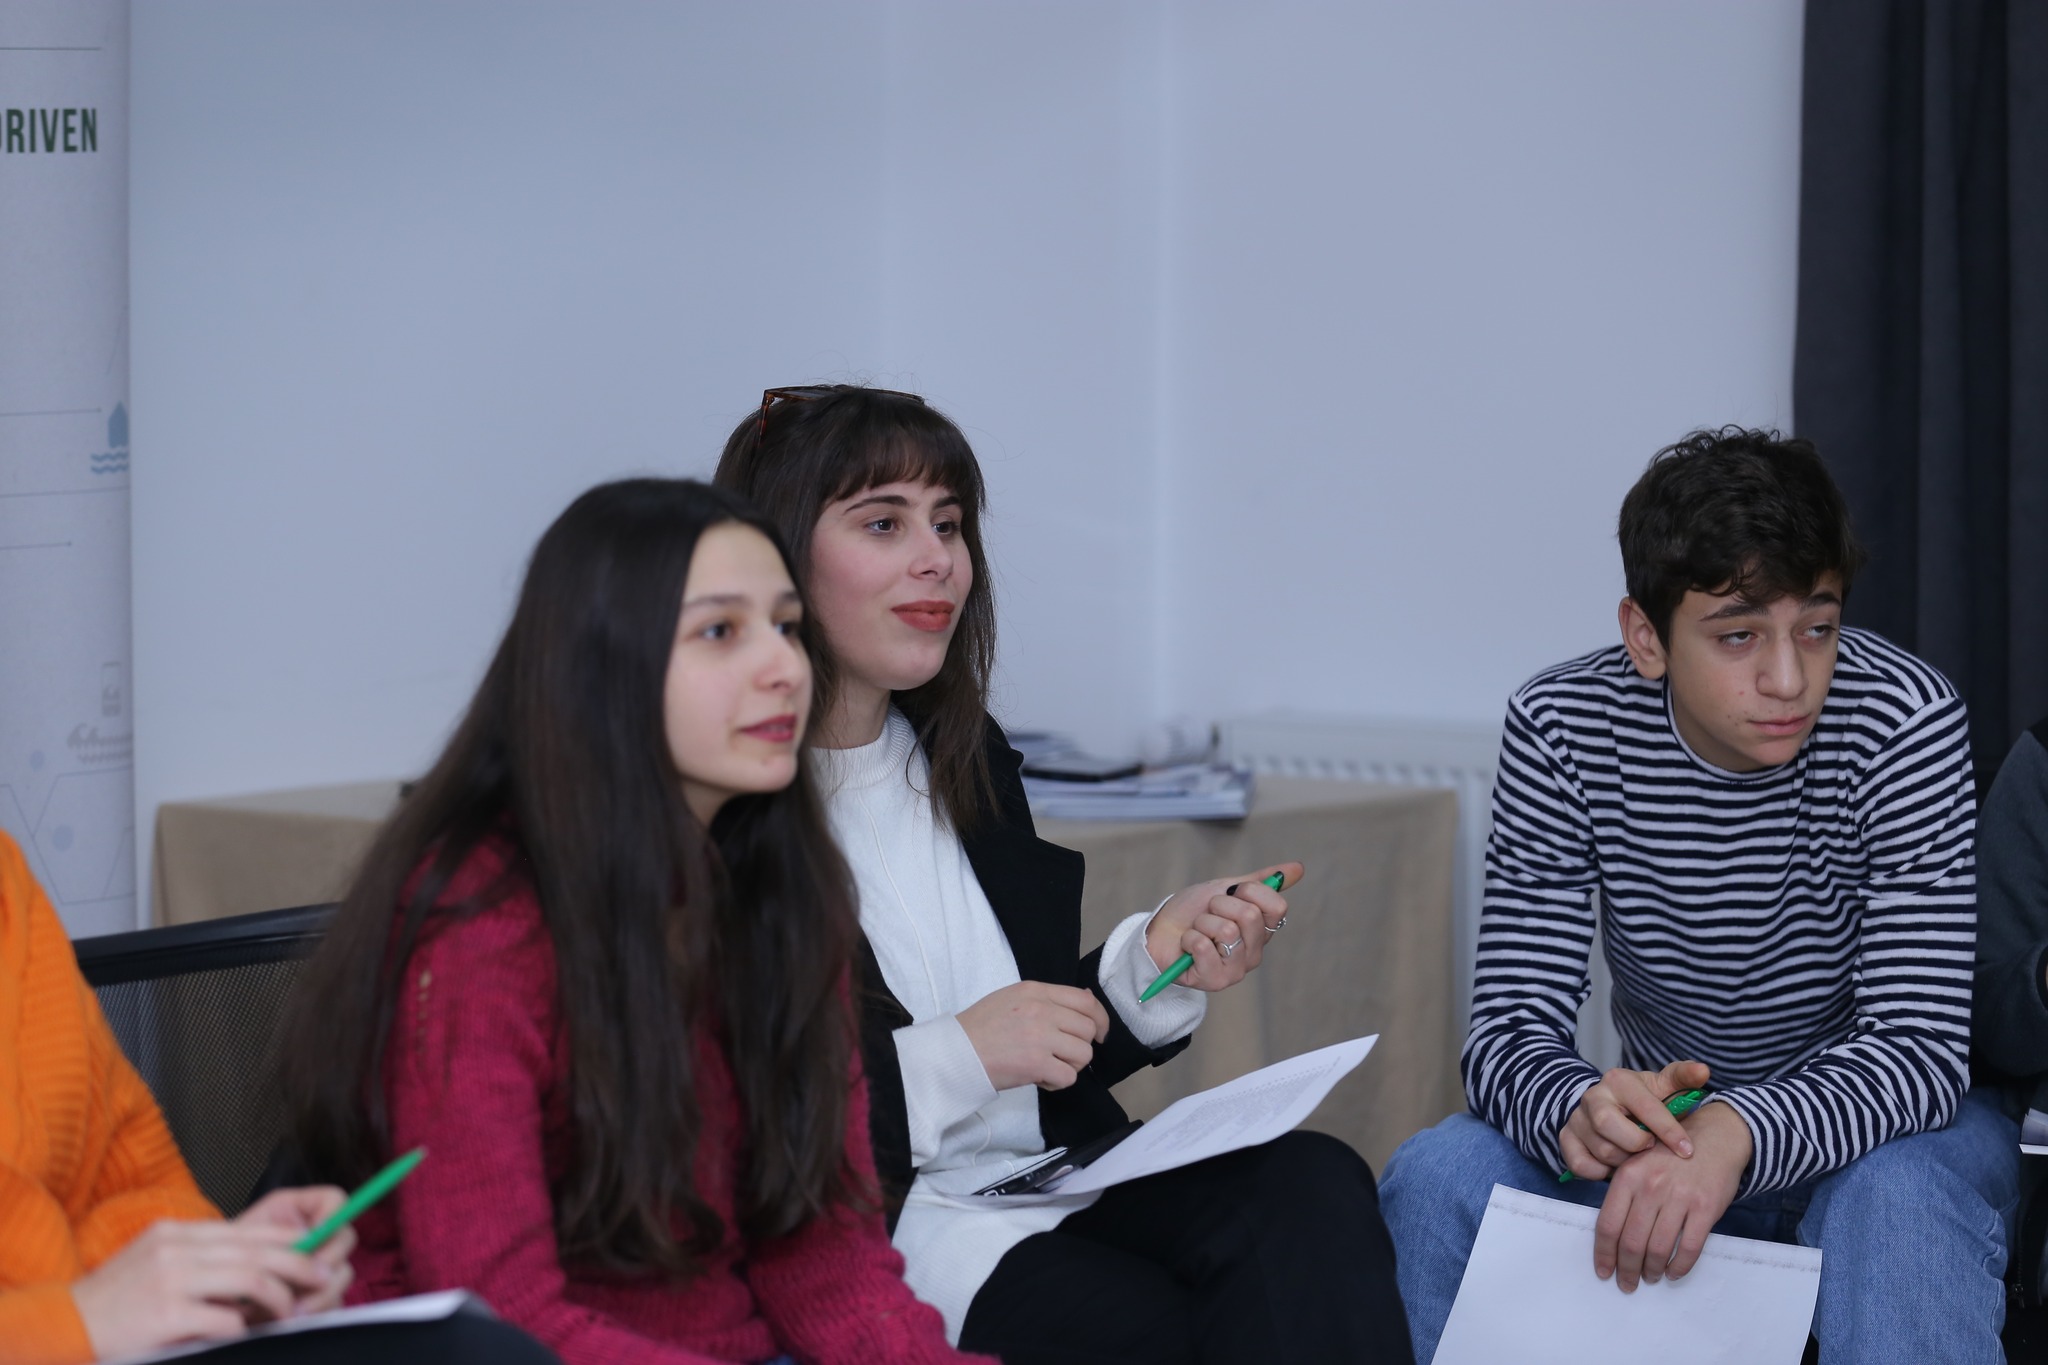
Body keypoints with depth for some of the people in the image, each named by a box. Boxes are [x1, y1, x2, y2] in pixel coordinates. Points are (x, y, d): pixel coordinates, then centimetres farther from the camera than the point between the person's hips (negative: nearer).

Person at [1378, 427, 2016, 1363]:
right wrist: (1579, 1109, -43)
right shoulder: (1561, 731, -14)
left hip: (1878, 1118, -2)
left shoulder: (1904, 724, -22)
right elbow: (1510, 1028, -17)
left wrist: (1737, 1134, -46)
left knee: (1897, 1195, -37)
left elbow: (1920, 1046, -27)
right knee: (1437, 1179, -23)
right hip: (1667, 1122, 3)